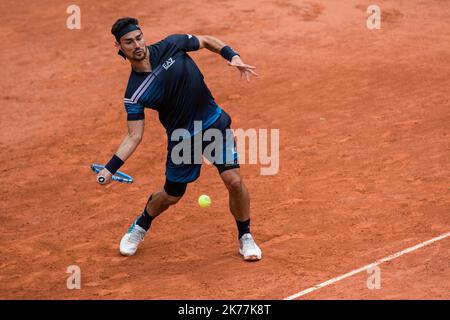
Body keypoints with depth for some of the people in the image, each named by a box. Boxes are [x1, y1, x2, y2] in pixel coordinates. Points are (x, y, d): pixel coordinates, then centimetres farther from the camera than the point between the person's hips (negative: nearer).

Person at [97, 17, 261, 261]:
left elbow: (206, 41, 6)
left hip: (215, 122, 1)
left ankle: (245, 238, 11)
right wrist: (110, 168, -24)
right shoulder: (134, 94, -16)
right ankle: (140, 227, 46)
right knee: (171, 196, 13)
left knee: (234, 181, -13)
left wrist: (233, 56, -9)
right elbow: (134, 136, -13)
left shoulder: (171, 46, -12)